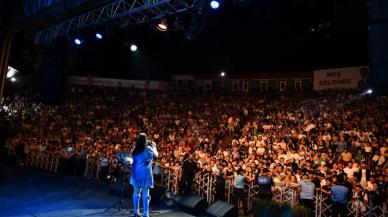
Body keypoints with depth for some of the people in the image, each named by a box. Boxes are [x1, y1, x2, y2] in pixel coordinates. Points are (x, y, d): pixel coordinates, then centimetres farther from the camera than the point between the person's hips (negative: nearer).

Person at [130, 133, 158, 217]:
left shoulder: (135, 149, 4)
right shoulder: (148, 148, -11)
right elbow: (156, 156, 1)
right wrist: (154, 146, 14)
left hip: (136, 173, 5)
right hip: (145, 173, -5)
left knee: (136, 193, 13)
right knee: (145, 194, -2)